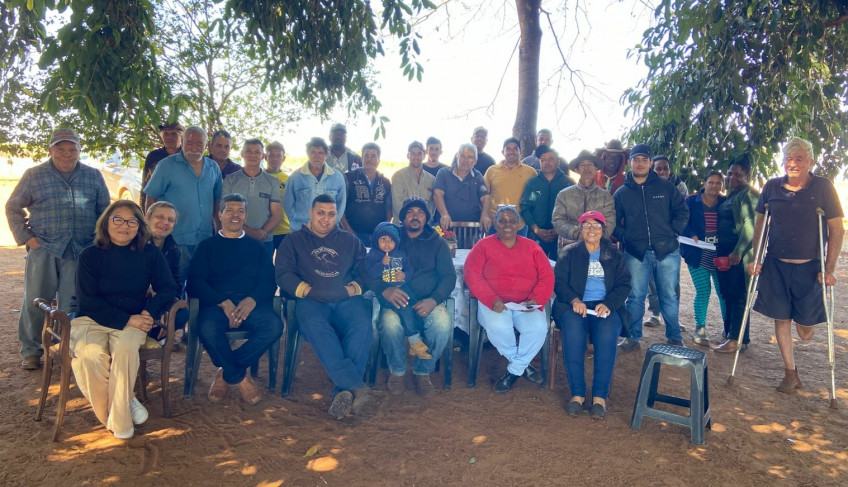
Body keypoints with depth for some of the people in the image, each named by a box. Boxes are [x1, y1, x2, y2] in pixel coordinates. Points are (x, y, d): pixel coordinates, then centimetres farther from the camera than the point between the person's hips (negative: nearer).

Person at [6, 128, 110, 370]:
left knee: (72, 305, 4)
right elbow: (13, 208, 10)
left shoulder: (94, 176, 9)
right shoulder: (34, 175, 5)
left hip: (81, 251, 0)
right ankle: (31, 351, 18)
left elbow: (105, 212, 13)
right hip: (43, 249, 0)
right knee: (34, 302, 5)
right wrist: (26, 237, 0)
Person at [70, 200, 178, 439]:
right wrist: (126, 320, -17)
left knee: (125, 347, -33)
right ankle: (117, 408, -6)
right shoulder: (90, 255, 1)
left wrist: (150, 313, -17)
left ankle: (119, 419, -15)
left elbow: (168, 288, 3)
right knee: (91, 354, -32)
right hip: (91, 320, 0)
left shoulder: (150, 253, 5)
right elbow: (88, 300, -5)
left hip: (132, 321, 0)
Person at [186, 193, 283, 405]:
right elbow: (195, 282, 4)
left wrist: (253, 300, -15)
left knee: (274, 326, -30)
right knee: (207, 329, -36)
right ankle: (240, 378, -10)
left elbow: (269, 281, 9)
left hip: (251, 304, 1)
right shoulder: (207, 246, 18)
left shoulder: (256, 247, 23)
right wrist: (223, 302, -14)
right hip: (216, 303, -1)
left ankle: (226, 373, -12)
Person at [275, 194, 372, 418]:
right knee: (314, 325, -37)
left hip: (347, 300, 1)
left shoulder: (350, 240, 24)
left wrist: (354, 288, -4)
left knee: (363, 324, -33)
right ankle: (355, 385, -43)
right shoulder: (294, 240, 19)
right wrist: (306, 290, -7)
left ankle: (343, 391, -36)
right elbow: (283, 274, 6)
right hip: (311, 301, -1)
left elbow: (365, 270, 15)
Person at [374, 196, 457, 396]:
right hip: (396, 300, -1)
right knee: (390, 323, -35)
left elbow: (449, 276, 5)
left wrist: (433, 300, -15)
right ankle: (397, 371, -4)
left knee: (443, 323, -32)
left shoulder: (437, 243, 14)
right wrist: (384, 290, -21)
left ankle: (423, 372, -4)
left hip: (428, 302, 1)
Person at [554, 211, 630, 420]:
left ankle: (600, 395, -25)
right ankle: (577, 393, -25)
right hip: (575, 305, -1)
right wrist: (574, 300, -17)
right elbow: (559, 281, 3)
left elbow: (624, 284, 8)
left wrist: (608, 304, -12)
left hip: (606, 306, 1)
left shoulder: (614, 254, 16)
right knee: (573, 333, -33)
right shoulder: (570, 252, 13)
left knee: (607, 335, -32)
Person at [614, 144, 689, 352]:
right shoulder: (621, 193, 7)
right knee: (635, 296, 4)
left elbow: (682, 212, 9)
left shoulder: (665, 187, 6)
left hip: (667, 251, 0)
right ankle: (633, 337, 16)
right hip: (636, 253, 0)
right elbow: (614, 222, 10)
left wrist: (673, 233, -2)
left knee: (669, 296, 7)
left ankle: (675, 337, 22)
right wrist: (625, 237, -3)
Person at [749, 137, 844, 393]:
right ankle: (790, 373, 19)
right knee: (781, 319, 4)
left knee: (805, 331, 4)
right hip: (776, 265, 2)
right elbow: (759, 225, 9)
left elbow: (836, 230, -5)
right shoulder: (772, 187, 0)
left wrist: (829, 269, -9)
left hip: (809, 267, -1)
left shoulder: (823, 187, -7)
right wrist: (757, 259, 3)